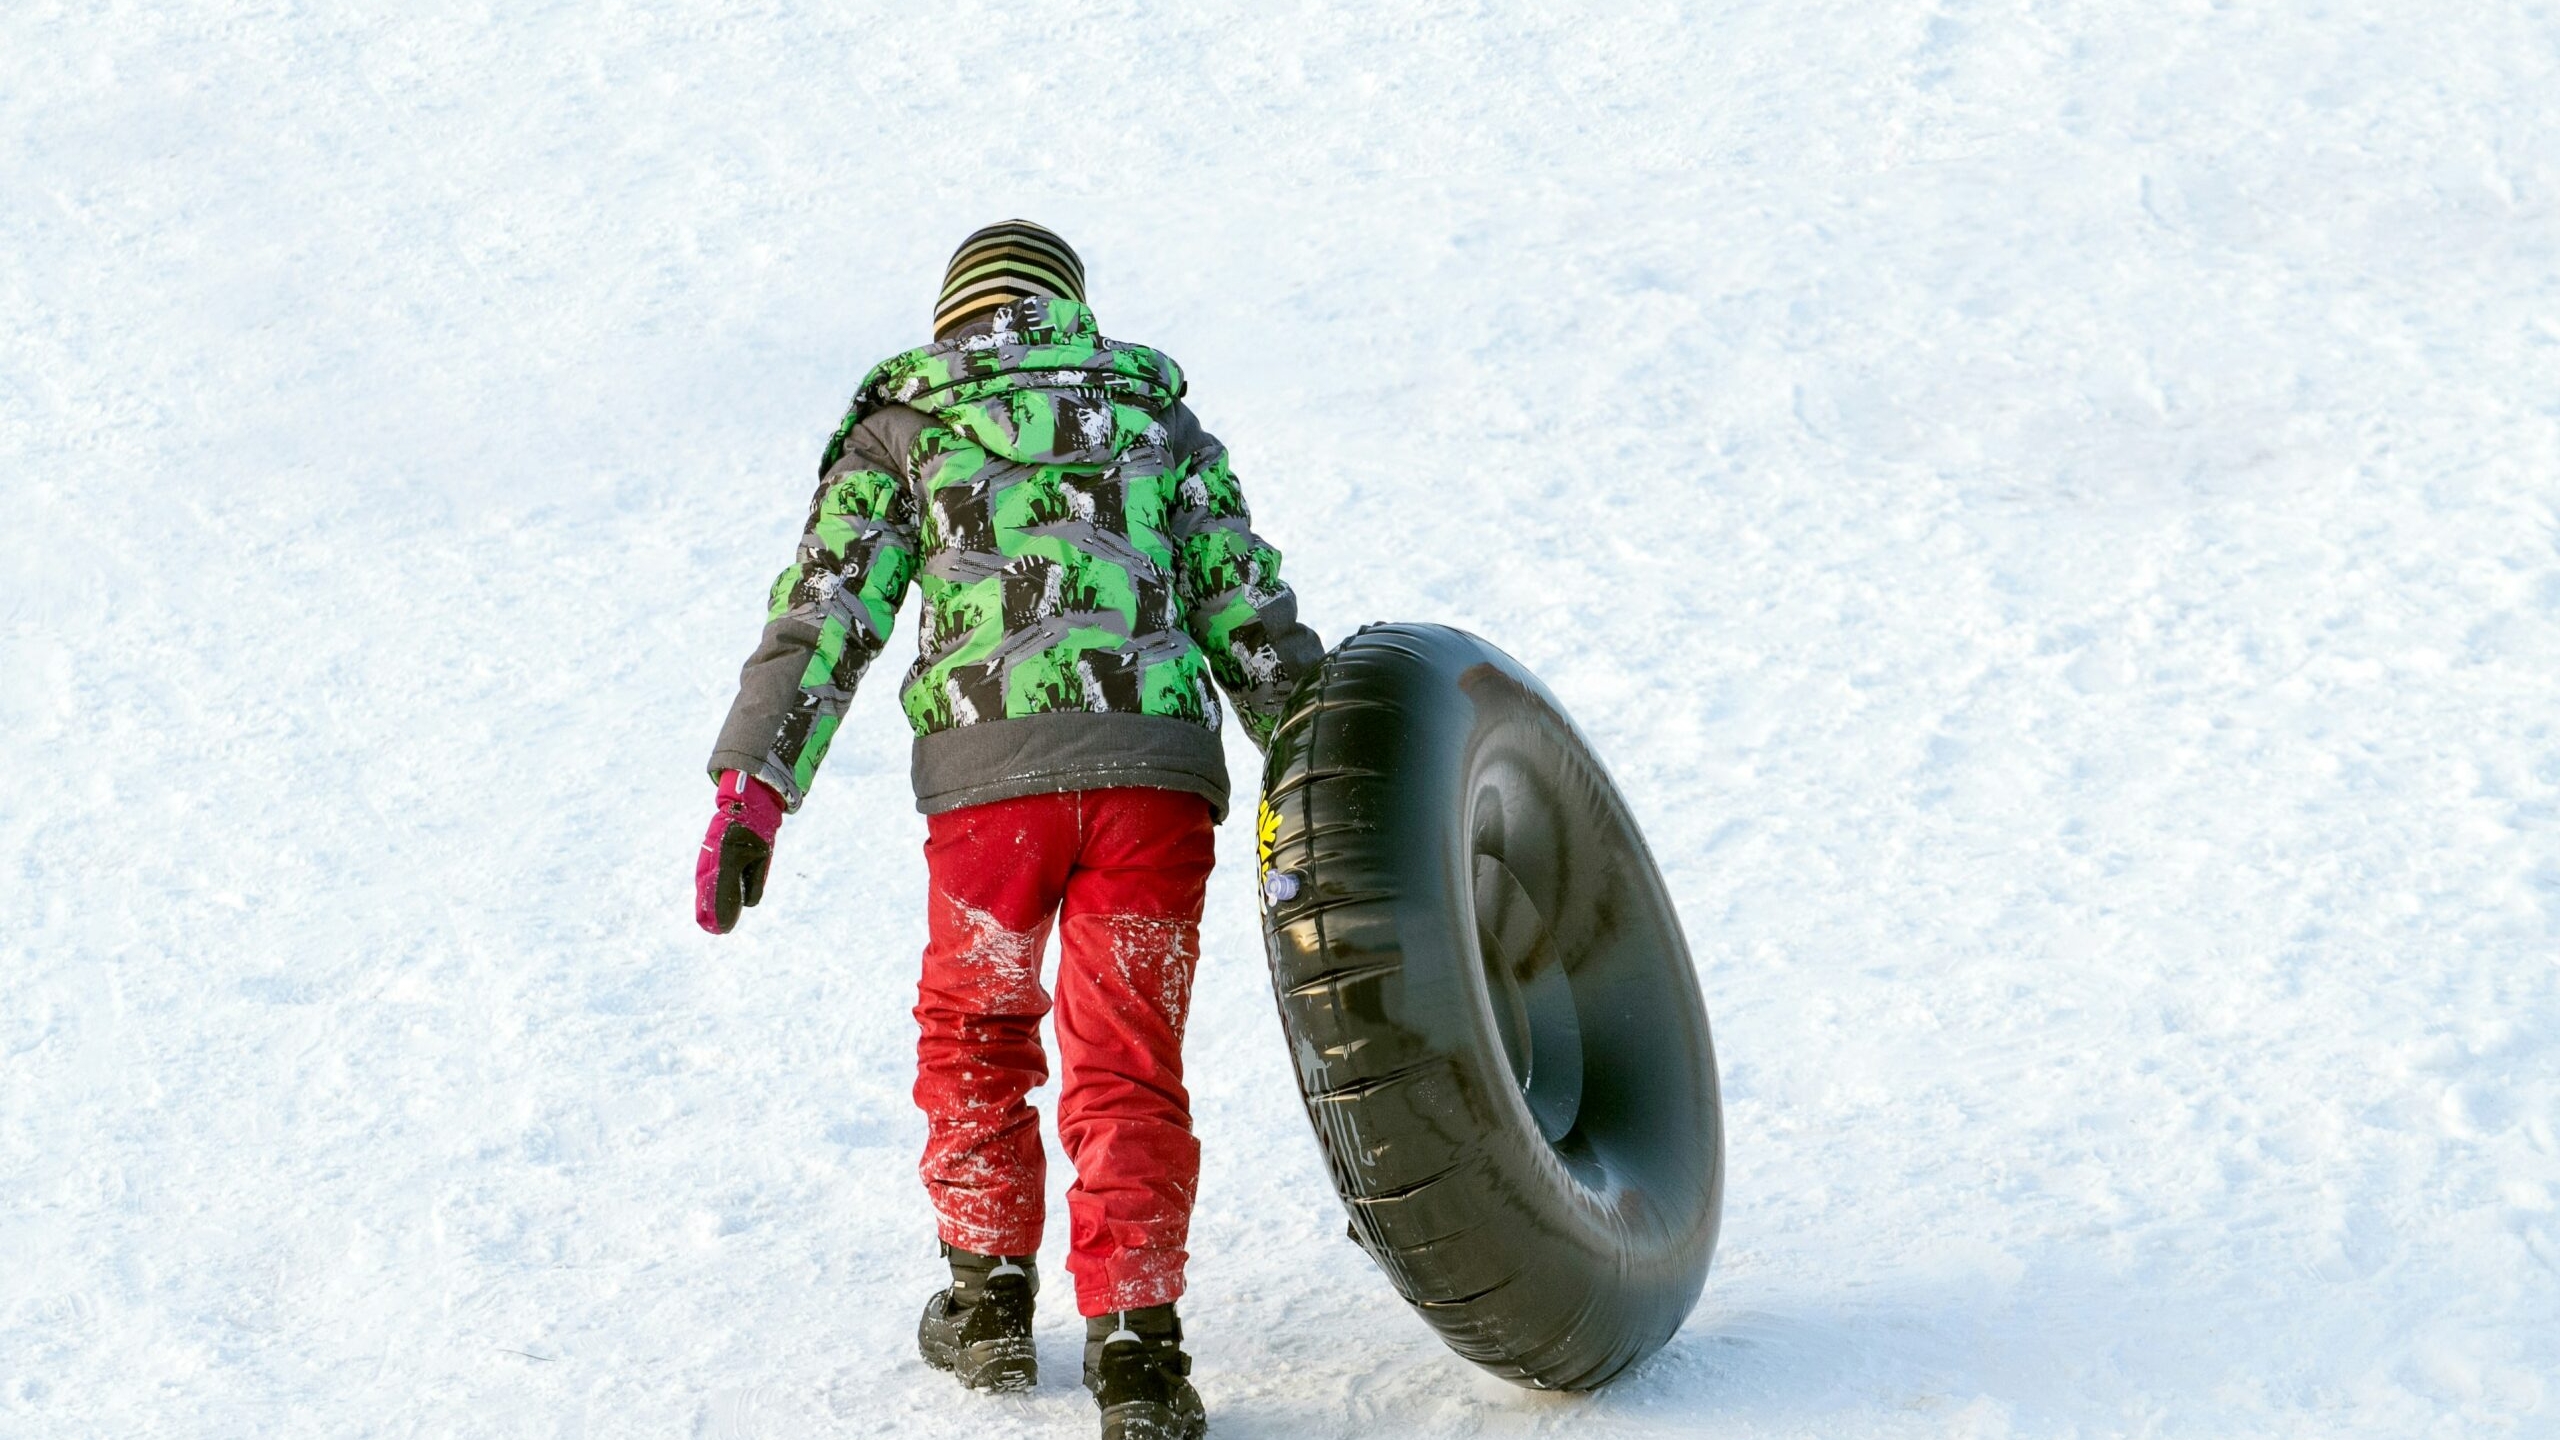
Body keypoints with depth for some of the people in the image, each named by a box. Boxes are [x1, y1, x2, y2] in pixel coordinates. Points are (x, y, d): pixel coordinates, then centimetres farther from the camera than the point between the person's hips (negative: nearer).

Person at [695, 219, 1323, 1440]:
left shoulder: (902, 423, 16)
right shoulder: (1156, 413, 22)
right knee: (1127, 1067, 6)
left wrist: (751, 789, 1)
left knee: (974, 1033, 21)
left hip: (990, 775, -1)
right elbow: (1247, 608, 15)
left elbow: (822, 609, 5)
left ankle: (989, 1303, 25)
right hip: (1156, 766, 1)